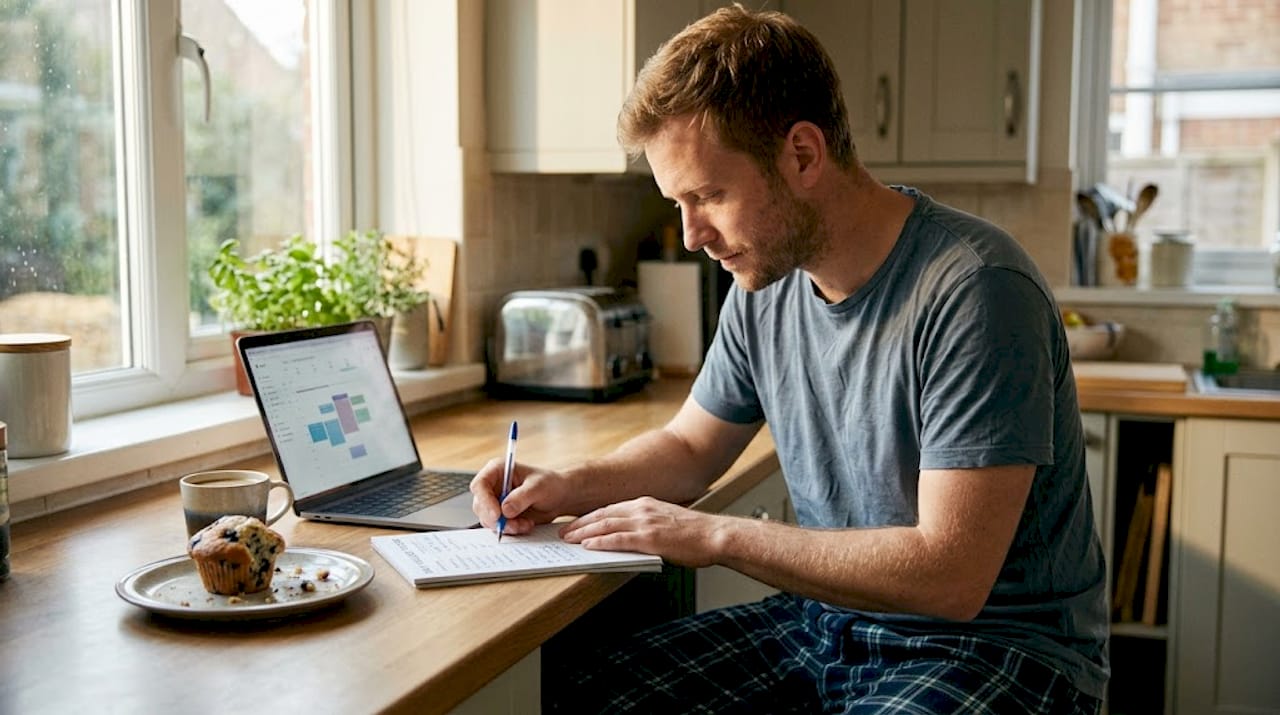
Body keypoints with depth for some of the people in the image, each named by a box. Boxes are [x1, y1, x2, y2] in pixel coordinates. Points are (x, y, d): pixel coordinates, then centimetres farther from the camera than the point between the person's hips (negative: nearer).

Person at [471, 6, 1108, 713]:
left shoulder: (975, 290, -22)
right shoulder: (767, 282, 2)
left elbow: (951, 575, -25)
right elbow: (689, 446, 17)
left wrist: (714, 535, -20)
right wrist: (573, 486, -3)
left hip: (996, 643, -6)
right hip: (828, 619, 7)